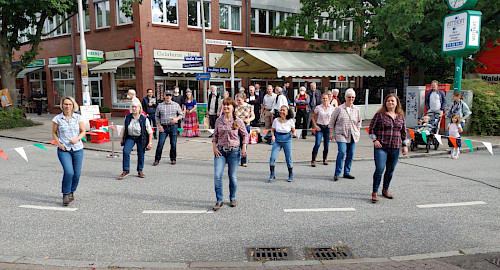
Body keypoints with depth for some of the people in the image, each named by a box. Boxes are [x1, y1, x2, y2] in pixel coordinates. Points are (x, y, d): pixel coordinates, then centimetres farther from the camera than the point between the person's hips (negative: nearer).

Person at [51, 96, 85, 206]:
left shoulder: (78, 117, 2)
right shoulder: (57, 118, 0)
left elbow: (83, 131, 7)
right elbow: (54, 133, 9)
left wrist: (77, 139, -12)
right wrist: (59, 143, -5)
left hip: (77, 149, 2)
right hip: (63, 149, -2)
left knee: (77, 174, 4)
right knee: (69, 172, -17)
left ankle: (72, 191, 30)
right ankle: (65, 194, 3)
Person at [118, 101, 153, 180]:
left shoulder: (144, 119, -14)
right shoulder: (127, 117, -5)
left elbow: (150, 132, -8)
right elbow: (124, 129, 8)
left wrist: (150, 142, -11)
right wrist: (122, 139, 10)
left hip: (140, 138, -2)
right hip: (130, 137, 2)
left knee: (141, 154, 3)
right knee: (126, 152, -17)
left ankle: (140, 171, 24)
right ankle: (126, 171, -6)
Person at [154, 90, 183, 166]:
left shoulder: (176, 105, 7)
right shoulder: (160, 105, 7)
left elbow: (181, 114, 11)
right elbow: (157, 116, 10)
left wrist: (176, 118, -10)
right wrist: (159, 126, -1)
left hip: (173, 126, 0)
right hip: (163, 127, 0)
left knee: (173, 144, 5)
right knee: (160, 144, -4)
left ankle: (173, 159, 18)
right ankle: (157, 160, 4)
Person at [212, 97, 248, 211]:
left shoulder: (238, 121, -2)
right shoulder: (218, 121, 5)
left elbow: (245, 135, 7)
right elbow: (215, 135, 13)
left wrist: (244, 148, -2)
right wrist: (214, 147, 0)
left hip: (234, 151, -2)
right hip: (220, 151, 2)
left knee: (233, 176, 6)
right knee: (217, 176, -7)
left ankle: (233, 198, 26)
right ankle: (219, 200, 5)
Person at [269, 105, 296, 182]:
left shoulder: (290, 121, -4)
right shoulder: (276, 120, -1)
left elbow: (293, 131, 6)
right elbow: (273, 130, 9)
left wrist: (294, 134, -16)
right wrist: (273, 136, -10)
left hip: (287, 140, -1)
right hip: (277, 140, 1)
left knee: (288, 159, 3)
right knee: (272, 157, -8)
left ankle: (291, 175, 23)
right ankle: (272, 174, 9)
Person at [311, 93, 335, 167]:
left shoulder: (332, 108, 3)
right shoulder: (318, 108, -2)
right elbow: (313, 117, 7)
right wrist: (315, 126, -5)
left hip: (328, 127, 2)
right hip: (319, 127, -2)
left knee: (326, 144, 7)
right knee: (317, 144, -12)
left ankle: (325, 159, 24)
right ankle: (313, 160, -5)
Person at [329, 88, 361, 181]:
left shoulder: (356, 109, 10)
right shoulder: (339, 109, -2)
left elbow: (358, 122, 23)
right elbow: (332, 121, 2)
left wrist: (357, 132, 13)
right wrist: (331, 133, -1)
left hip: (352, 135, 5)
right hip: (341, 134, -4)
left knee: (350, 154, 5)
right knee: (342, 152, -16)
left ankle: (346, 173, 18)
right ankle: (337, 173, -6)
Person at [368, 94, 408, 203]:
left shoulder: (401, 116, 12)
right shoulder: (379, 115, 0)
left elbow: (404, 132, 18)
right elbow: (371, 128, 1)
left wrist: (404, 145, 14)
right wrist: (375, 140, -9)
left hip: (395, 148, 4)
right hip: (381, 147, -4)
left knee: (390, 170, 10)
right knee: (379, 169, -12)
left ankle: (385, 190, 27)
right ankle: (375, 192, -4)